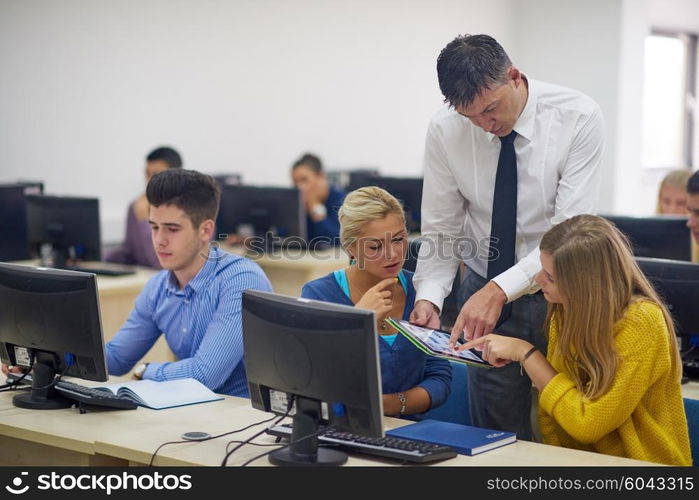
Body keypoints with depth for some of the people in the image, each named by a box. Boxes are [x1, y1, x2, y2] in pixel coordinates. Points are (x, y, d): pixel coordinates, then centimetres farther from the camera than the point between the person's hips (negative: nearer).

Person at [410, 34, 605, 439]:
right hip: (485, 290, 2)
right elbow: (441, 231, -3)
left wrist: (499, 290, -33)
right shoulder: (445, 131, -10)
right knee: (495, 436, 7)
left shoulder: (579, 117, -18)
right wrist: (429, 296, -21)